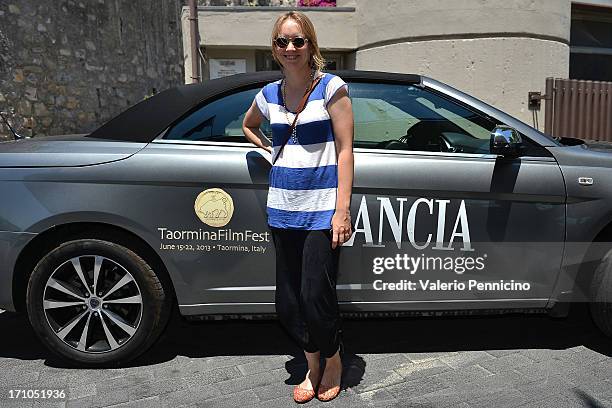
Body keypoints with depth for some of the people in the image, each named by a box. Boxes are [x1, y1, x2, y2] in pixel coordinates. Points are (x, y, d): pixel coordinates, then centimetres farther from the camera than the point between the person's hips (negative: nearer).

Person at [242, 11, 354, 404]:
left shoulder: (331, 87, -3)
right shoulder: (269, 94, 11)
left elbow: (345, 149, -8)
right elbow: (248, 125, 32)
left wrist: (342, 209, -14)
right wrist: (271, 150, 14)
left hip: (321, 211, -5)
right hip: (282, 209, 5)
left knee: (316, 297, -5)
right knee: (288, 302, 10)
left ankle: (333, 361, 26)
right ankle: (312, 365, 33)